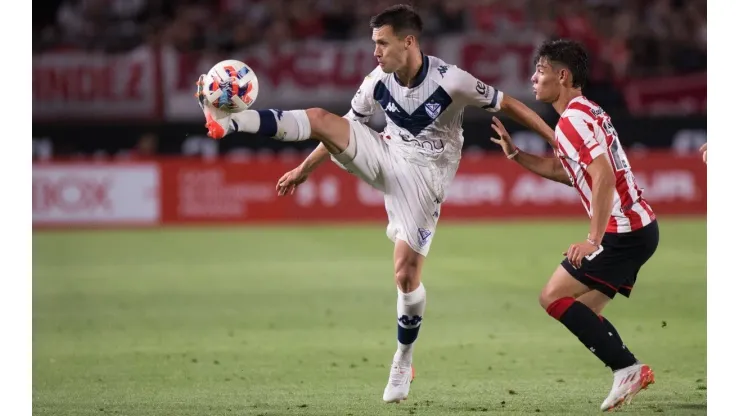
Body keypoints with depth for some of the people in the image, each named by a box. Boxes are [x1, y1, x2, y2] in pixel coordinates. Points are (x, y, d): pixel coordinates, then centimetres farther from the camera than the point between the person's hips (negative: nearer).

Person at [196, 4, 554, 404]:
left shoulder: (449, 81, -20)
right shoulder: (377, 82, -6)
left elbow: (507, 104, -13)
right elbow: (347, 129, 9)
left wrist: (556, 139, -14)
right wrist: (305, 169, 11)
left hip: (423, 177, -4)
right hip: (387, 157, 4)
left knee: (406, 273, -10)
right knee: (321, 118, -19)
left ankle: (402, 363, 11)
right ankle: (228, 121, -25)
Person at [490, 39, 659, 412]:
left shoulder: (574, 118, -14)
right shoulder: (583, 114, 18)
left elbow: (604, 177, -24)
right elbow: (562, 170, 32)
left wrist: (594, 239, -26)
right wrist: (514, 154, 23)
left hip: (622, 231, -10)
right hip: (638, 227, 10)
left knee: (554, 297, -8)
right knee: (582, 311, 14)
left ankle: (626, 369, -14)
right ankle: (629, 374, 5)